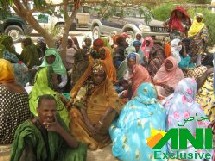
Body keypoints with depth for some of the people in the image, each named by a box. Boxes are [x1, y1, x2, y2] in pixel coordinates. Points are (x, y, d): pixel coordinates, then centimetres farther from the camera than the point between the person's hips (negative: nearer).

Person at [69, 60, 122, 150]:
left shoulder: (108, 86, -3)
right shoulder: (85, 86, -3)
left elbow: (114, 102, -17)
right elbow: (80, 105, -11)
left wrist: (101, 121, -29)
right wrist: (88, 124, -25)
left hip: (103, 118, 0)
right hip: (87, 118, 0)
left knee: (112, 109, -28)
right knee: (74, 112, -26)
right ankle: (90, 140, -21)